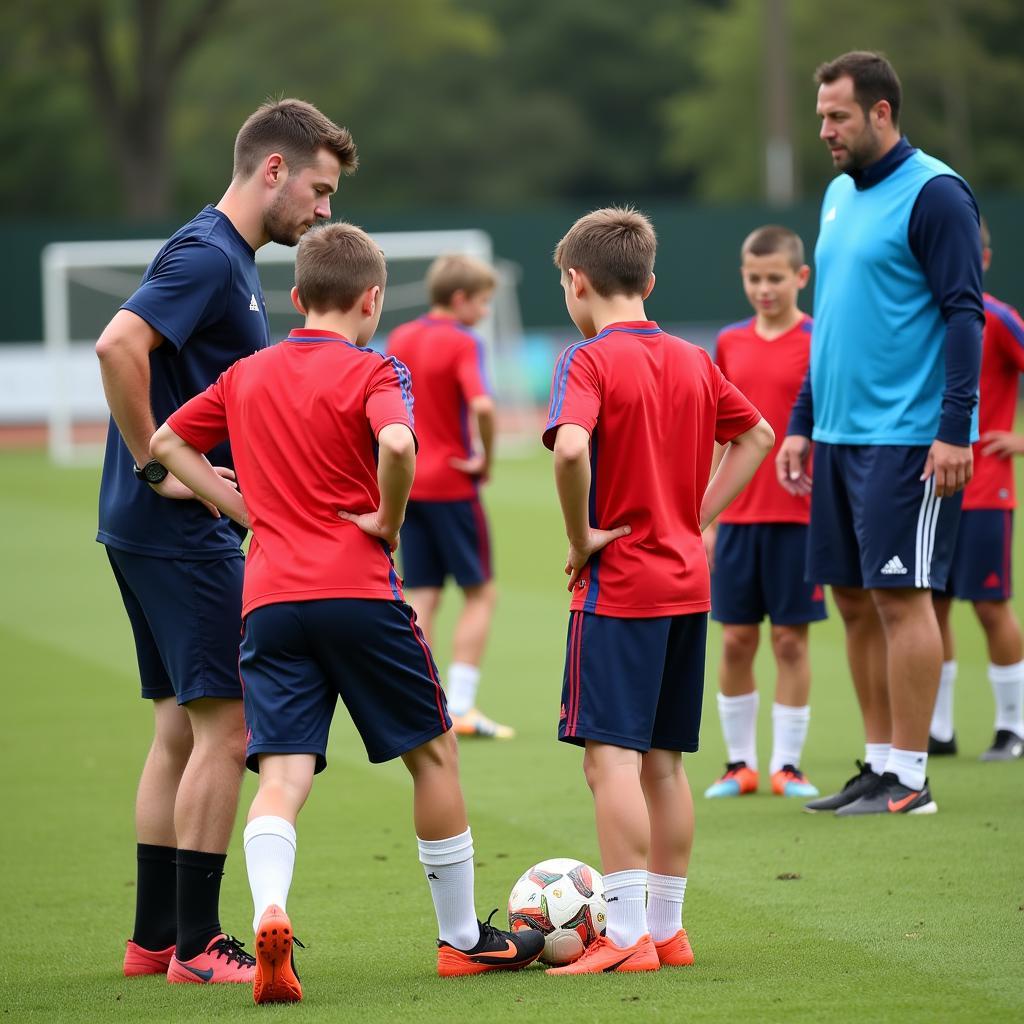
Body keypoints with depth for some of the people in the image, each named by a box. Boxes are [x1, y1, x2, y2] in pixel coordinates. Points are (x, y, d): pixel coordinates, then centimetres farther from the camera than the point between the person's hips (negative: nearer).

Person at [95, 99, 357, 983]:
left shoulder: (226, 259, 17)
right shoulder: (207, 256, -14)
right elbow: (118, 346, -28)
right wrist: (157, 468, -21)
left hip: (154, 532, 10)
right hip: (181, 529, -10)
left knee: (181, 728, 12)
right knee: (225, 725, -8)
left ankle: (156, 936, 17)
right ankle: (197, 943, -5)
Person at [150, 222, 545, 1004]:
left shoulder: (247, 376, 14)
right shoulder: (373, 371, -3)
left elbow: (167, 442, 21)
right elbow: (397, 445, -24)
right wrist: (389, 522, -7)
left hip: (268, 597, 4)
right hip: (357, 589, -4)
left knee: (283, 776, -3)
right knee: (433, 751, 14)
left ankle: (269, 913, -31)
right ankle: (463, 937, 22)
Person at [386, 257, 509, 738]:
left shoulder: (400, 338, 9)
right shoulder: (463, 343, -13)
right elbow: (482, 405, -28)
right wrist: (486, 459, -14)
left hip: (409, 481, 6)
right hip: (453, 483, -6)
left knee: (421, 597, 7)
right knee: (480, 593, 5)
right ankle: (460, 707, 0)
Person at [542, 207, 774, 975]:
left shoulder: (589, 361, -11)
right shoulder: (692, 361, 11)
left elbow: (570, 449, -29)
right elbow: (757, 437, 23)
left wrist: (581, 537, -15)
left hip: (619, 586, -7)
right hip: (689, 582, 7)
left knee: (611, 757, -7)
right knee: (663, 762, 12)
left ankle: (627, 935, -10)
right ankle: (668, 928, 16)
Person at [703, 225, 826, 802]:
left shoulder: (820, 342, -4)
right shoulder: (730, 344, 8)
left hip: (798, 516, -3)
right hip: (738, 515, 3)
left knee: (790, 639, 0)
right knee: (736, 640, 4)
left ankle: (788, 764, 8)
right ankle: (740, 763, 13)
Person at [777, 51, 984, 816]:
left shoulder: (933, 194, -10)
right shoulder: (840, 194, 16)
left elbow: (963, 314, -13)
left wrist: (955, 429, -19)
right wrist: (802, 423, 19)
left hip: (908, 439, -8)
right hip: (840, 437, 8)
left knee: (901, 595, -6)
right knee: (855, 598, 9)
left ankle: (908, 779, -1)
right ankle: (878, 764, 16)